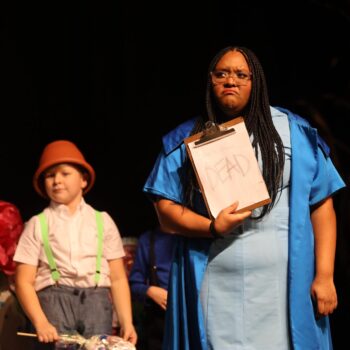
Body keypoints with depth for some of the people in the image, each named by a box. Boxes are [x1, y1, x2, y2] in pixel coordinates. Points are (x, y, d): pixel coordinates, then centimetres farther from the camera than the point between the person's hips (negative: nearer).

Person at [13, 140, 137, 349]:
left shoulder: (103, 221, 17)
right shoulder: (37, 225, 12)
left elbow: (118, 278, 13)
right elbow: (24, 282, 4)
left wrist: (127, 322, 0)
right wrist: (40, 322, -12)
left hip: (96, 298, 1)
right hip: (54, 298, -1)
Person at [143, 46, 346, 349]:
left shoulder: (292, 131, 7)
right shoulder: (185, 140, 10)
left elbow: (322, 203, 4)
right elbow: (166, 210, 6)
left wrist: (325, 276, -3)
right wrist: (212, 227, -13)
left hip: (282, 287, -1)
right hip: (214, 289, 1)